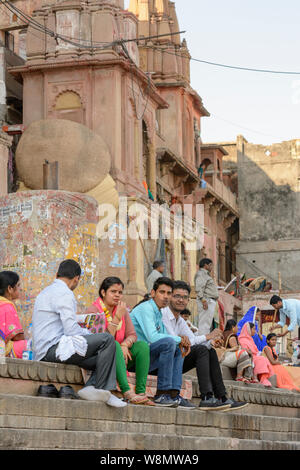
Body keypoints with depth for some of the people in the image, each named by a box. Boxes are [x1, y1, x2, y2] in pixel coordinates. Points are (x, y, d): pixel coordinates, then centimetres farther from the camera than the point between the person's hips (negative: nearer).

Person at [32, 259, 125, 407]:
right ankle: (102, 389, -15)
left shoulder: (45, 292, 24)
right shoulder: (64, 293, -8)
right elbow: (71, 330, -17)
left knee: (103, 360, 12)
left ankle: (90, 388, -13)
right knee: (107, 339, -17)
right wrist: (90, 334, 2)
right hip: (53, 349, -11)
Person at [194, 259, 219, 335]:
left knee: (207, 325, 9)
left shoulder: (206, 274, 25)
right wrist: (203, 300, -25)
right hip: (206, 301, -11)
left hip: (211, 301, 11)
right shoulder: (201, 274, -7)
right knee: (204, 324, -14)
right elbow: (198, 288, -18)